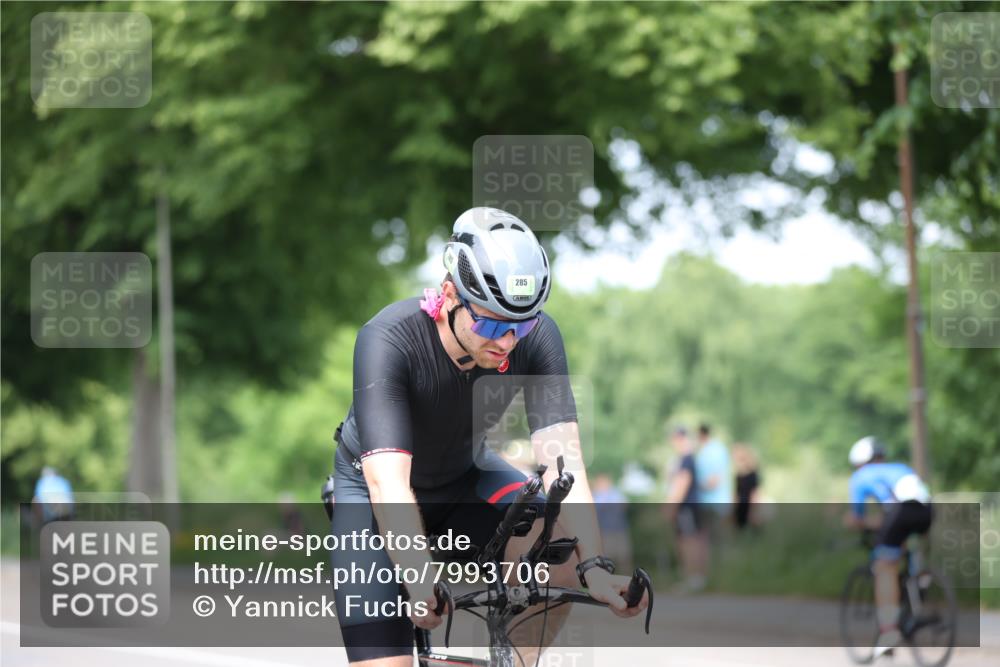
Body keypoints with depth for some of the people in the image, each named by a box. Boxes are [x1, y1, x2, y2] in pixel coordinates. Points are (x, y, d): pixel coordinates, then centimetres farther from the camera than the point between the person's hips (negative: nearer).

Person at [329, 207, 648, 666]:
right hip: (371, 489, -3)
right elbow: (387, 481, -43)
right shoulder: (388, 341, -35)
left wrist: (594, 567, -44)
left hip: (464, 477, 3)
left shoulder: (537, 337, -25)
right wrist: (423, 583, -57)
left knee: (564, 549, -26)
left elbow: (561, 459, -31)